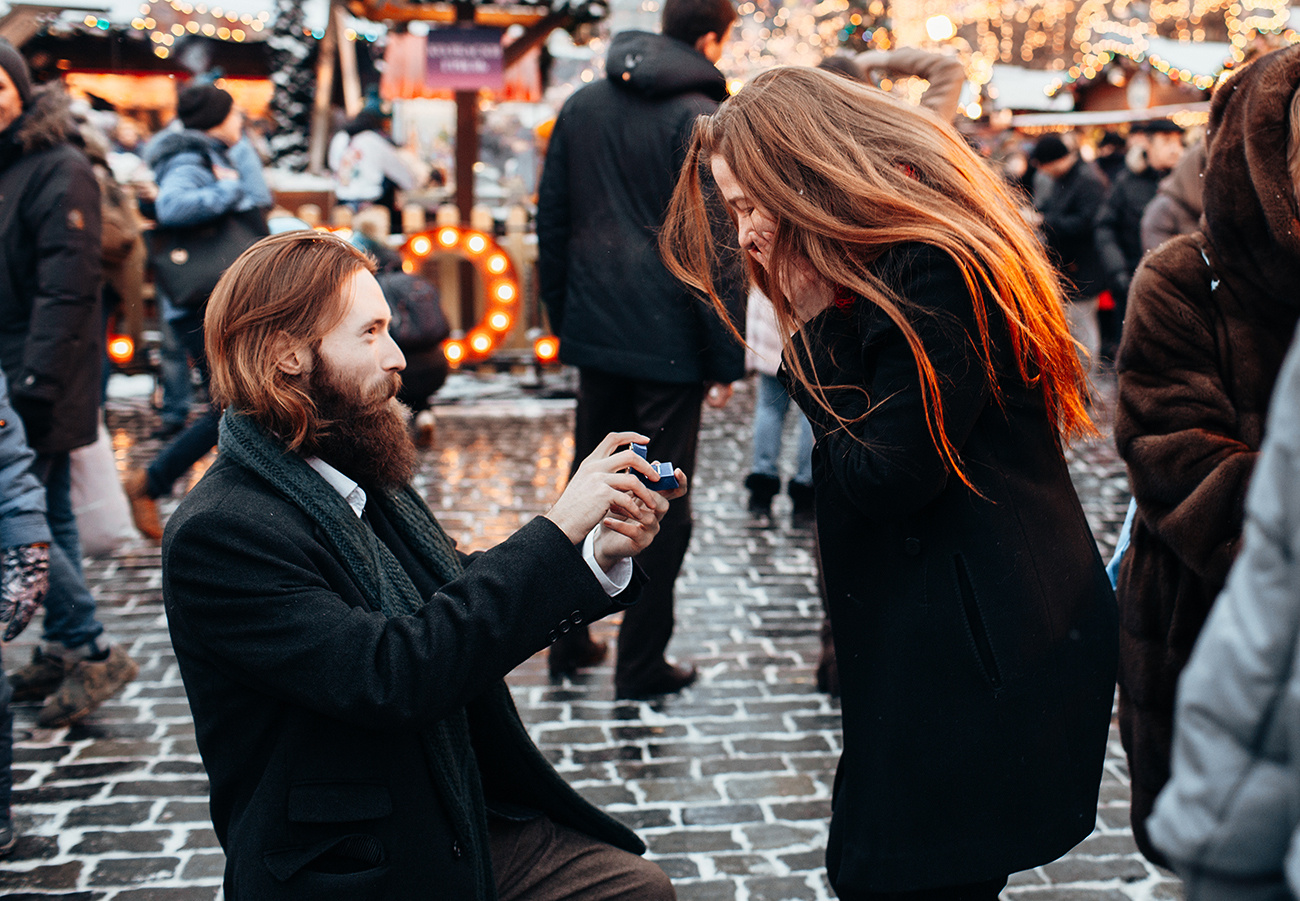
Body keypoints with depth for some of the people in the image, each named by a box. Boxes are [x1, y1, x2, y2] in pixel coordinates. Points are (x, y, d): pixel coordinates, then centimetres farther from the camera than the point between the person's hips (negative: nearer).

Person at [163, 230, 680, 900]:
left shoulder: (368, 480, 4)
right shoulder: (218, 533, -20)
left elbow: (477, 613, 14)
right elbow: (392, 678, -29)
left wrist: (602, 556, -5)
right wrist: (557, 532, -26)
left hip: (472, 830, 7)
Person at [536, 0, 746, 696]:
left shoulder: (581, 106, 10)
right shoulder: (701, 120, -10)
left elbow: (552, 219, 12)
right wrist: (726, 358, -8)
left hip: (596, 331, 6)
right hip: (669, 343, -6)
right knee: (663, 506, 4)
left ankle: (568, 643, 24)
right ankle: (641, 664, 11)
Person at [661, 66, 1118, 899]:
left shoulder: (936, 275, -17)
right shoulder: (882, 274, 14)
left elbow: (883, 479, -17)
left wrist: (810, 337, -9)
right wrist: (809, 328, 0)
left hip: (987, 650, -10)